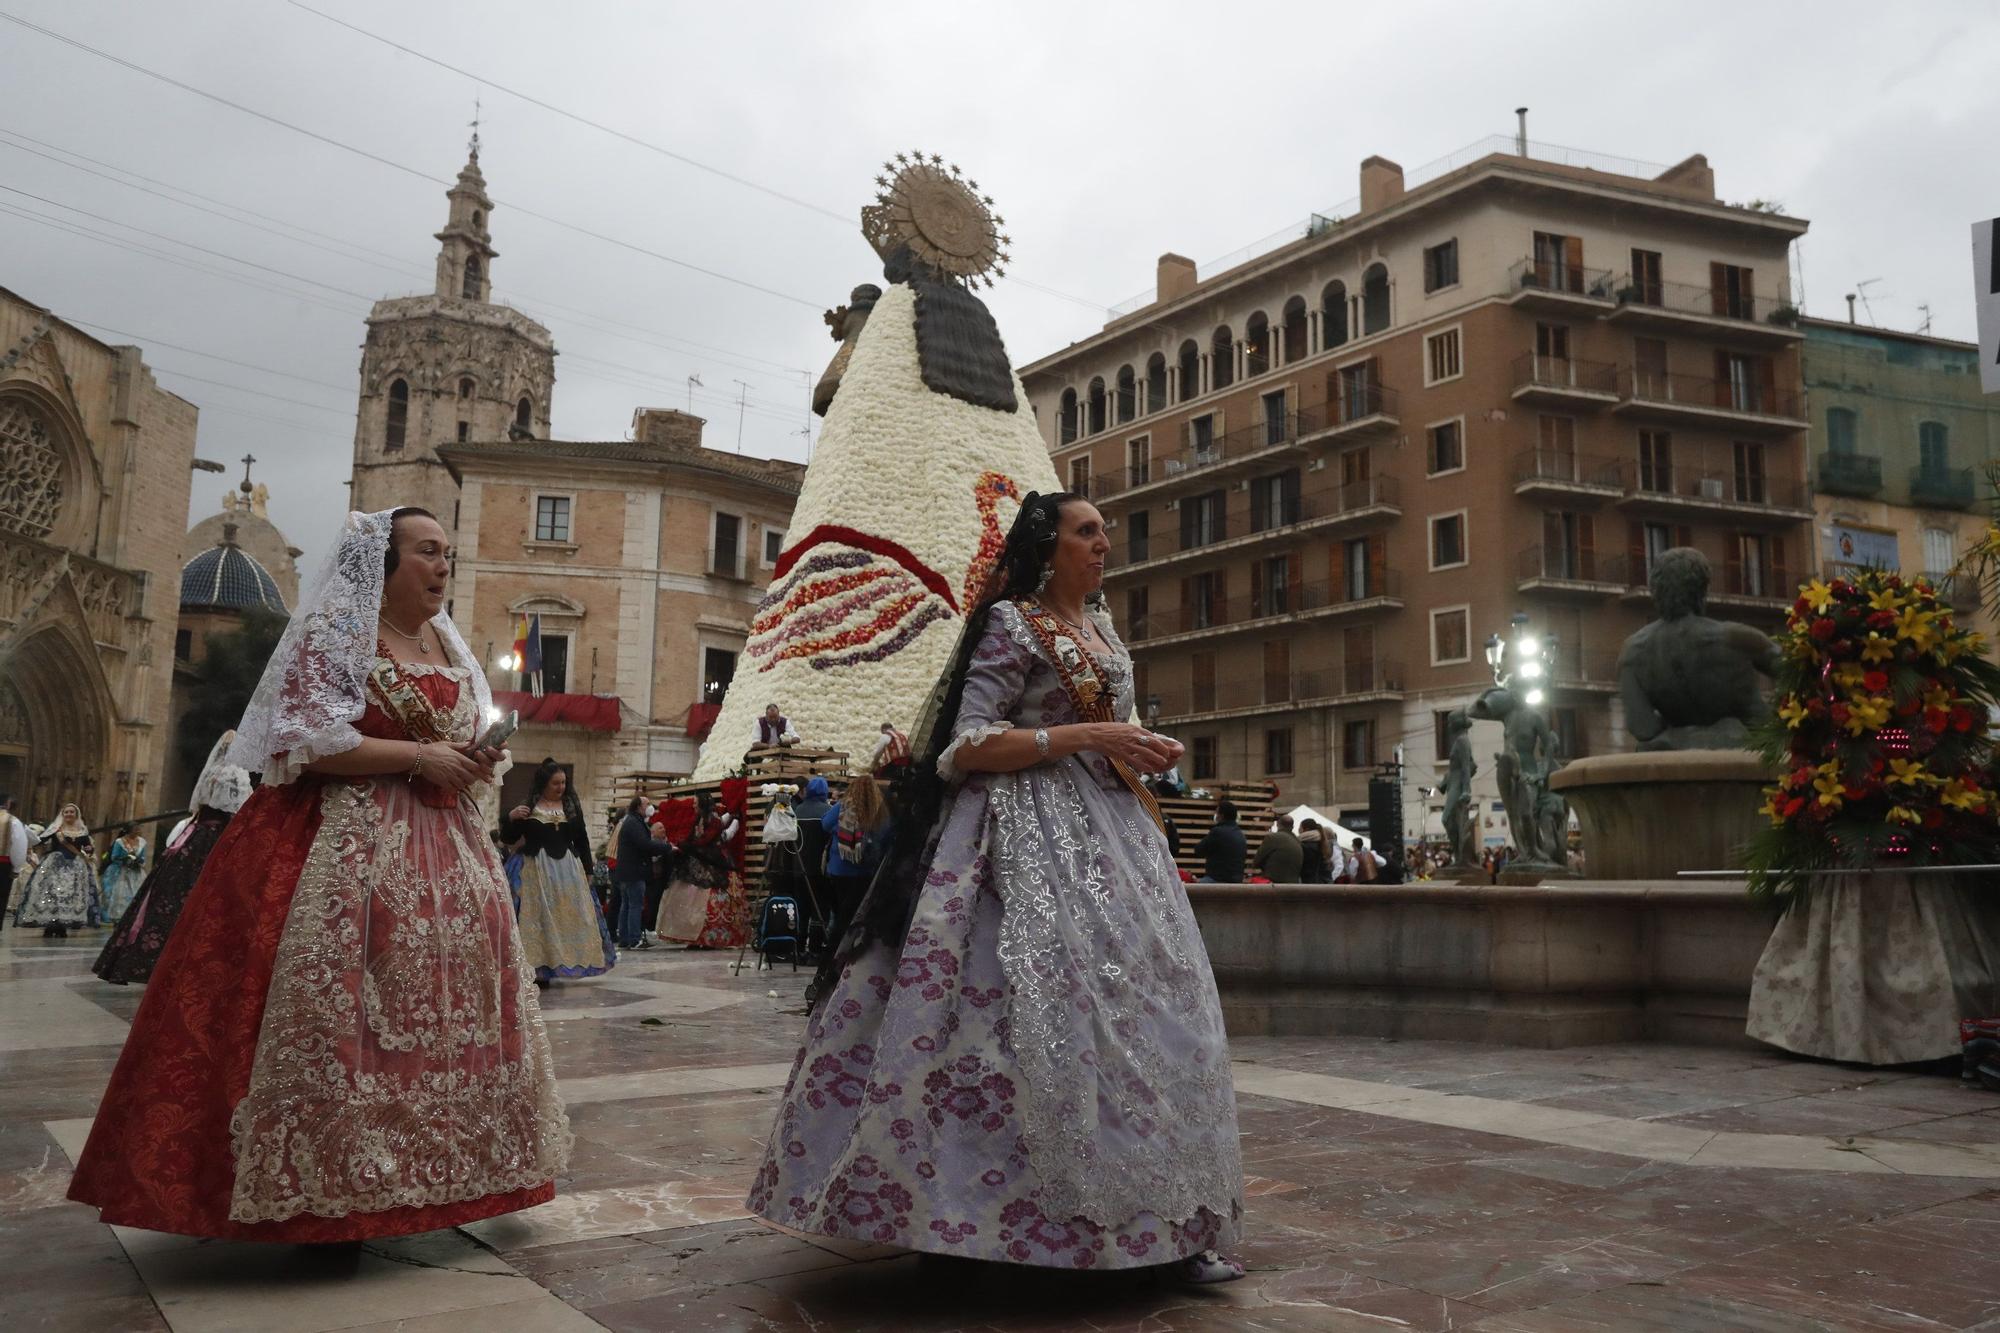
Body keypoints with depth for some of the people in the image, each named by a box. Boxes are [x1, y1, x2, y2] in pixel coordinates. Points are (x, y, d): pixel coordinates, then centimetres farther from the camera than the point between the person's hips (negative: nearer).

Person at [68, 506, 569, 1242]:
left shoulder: (449, 647, 16)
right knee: (340, 1004, -11)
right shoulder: (332, 634, -5)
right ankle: (322, 1181, -1)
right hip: (346, 844, -7)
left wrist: (475, 759, -1)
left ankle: (415, 1170, 17)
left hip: (440, 845, 7)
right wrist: (417, 757, -17)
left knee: (438, 1000, 6)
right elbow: (307, 742, -15)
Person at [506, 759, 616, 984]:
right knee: (539, 918, -3)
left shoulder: (571, 805, 8)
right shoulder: (527, 806, 0)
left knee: (570, 915, 5)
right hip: (537, 871, -3)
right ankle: (539, 968, -1)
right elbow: (509, 838, 3)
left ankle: (570, 961, 14)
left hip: (568, 869, 3)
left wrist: (587, 870, 10)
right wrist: (510, 818, -16)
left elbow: (582, 839, 12)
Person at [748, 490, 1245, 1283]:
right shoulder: (1010, 622, -5)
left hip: (1108, 831, 8)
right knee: (1034, 1010, -13)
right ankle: (954, 1201, 1)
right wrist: (1091, 737, -18)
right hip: (1030, 833, -8)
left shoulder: (1101, 627, 19)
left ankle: (1162, 1217, 8)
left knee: (1139, 1006, 2)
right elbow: (970, 747, -14)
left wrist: (1145, 752, 5)